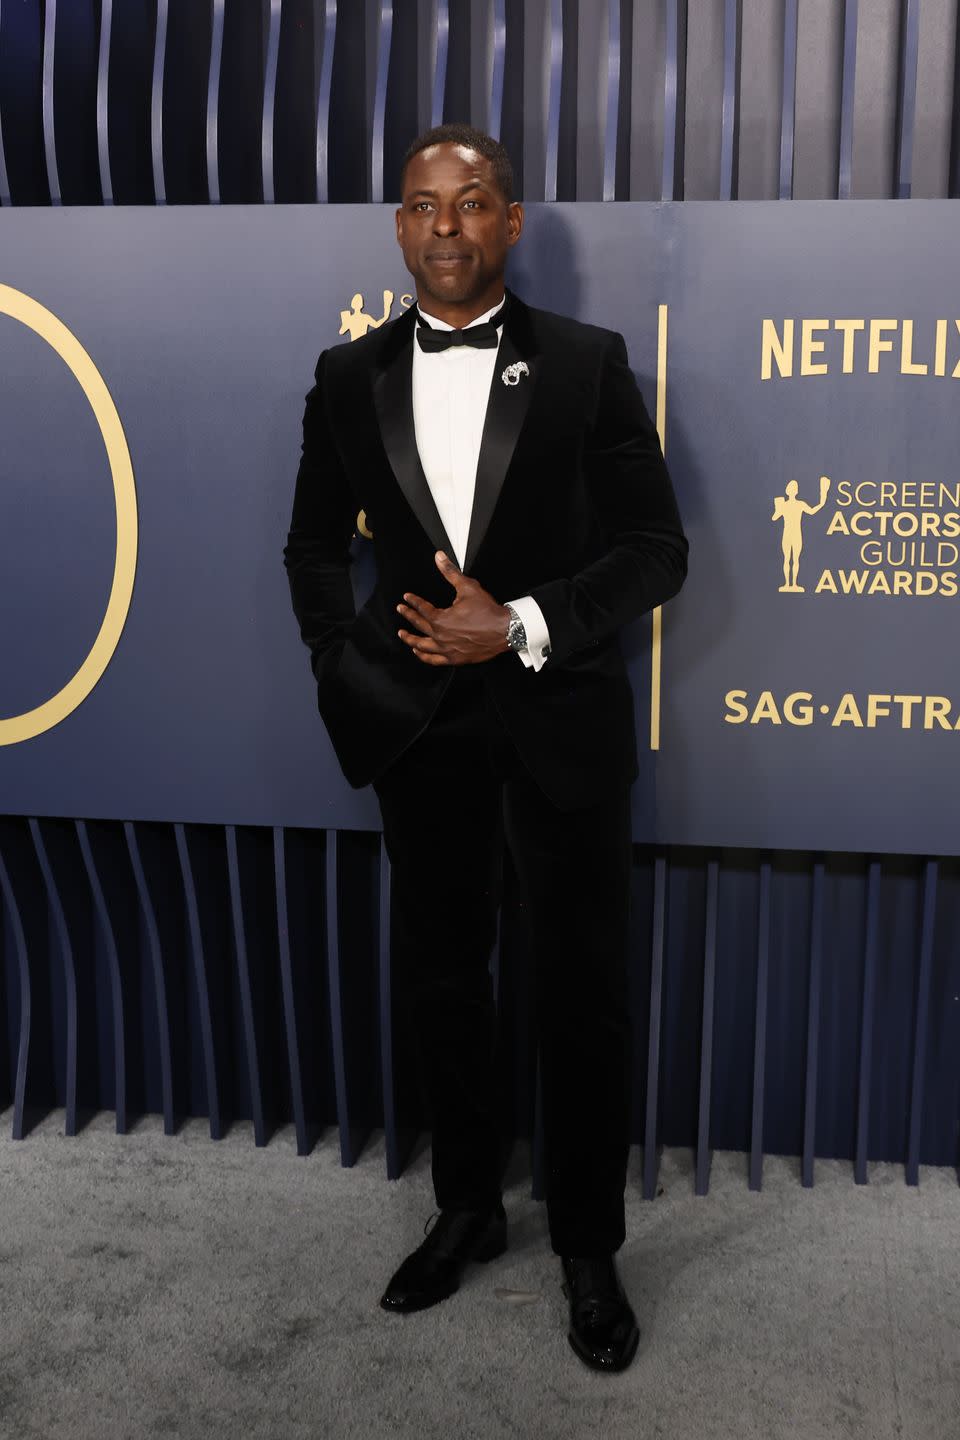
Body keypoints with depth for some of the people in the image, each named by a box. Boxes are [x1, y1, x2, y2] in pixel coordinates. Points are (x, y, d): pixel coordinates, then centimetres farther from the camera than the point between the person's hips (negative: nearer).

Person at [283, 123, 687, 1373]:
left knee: (584, 990, 6)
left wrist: (523, 627, -16)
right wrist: (350, 671, 1)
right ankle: (468, 1209, 35)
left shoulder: (588, 364, -4)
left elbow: (657, 548, -5)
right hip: (418, 721, 3)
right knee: (440, 978, 14)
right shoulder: (350, 376, 5)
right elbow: (314, 545, 14)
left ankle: (588, 1246, 26)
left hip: (560, 716, -2)